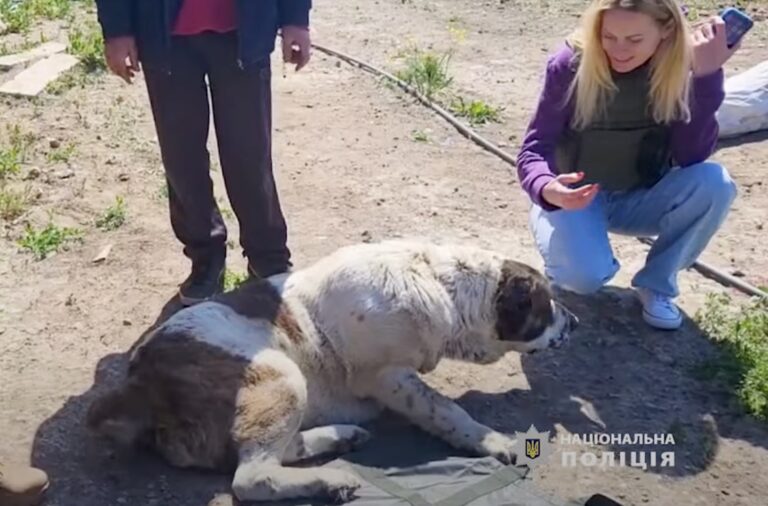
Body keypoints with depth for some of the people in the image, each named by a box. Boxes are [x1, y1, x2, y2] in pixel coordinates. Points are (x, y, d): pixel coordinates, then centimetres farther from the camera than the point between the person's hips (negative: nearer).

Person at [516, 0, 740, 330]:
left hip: (639, 200, 3)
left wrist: (707, 75, -31)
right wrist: (547, 189, -44)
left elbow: (691, 158, -22)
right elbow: (534, 149, -21)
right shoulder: (570, 64, -20)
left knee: (715, 184, -27)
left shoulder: (680, 68, -14)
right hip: (575, 196, -3)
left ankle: (656, 282, -4)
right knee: (584, 275, -33)